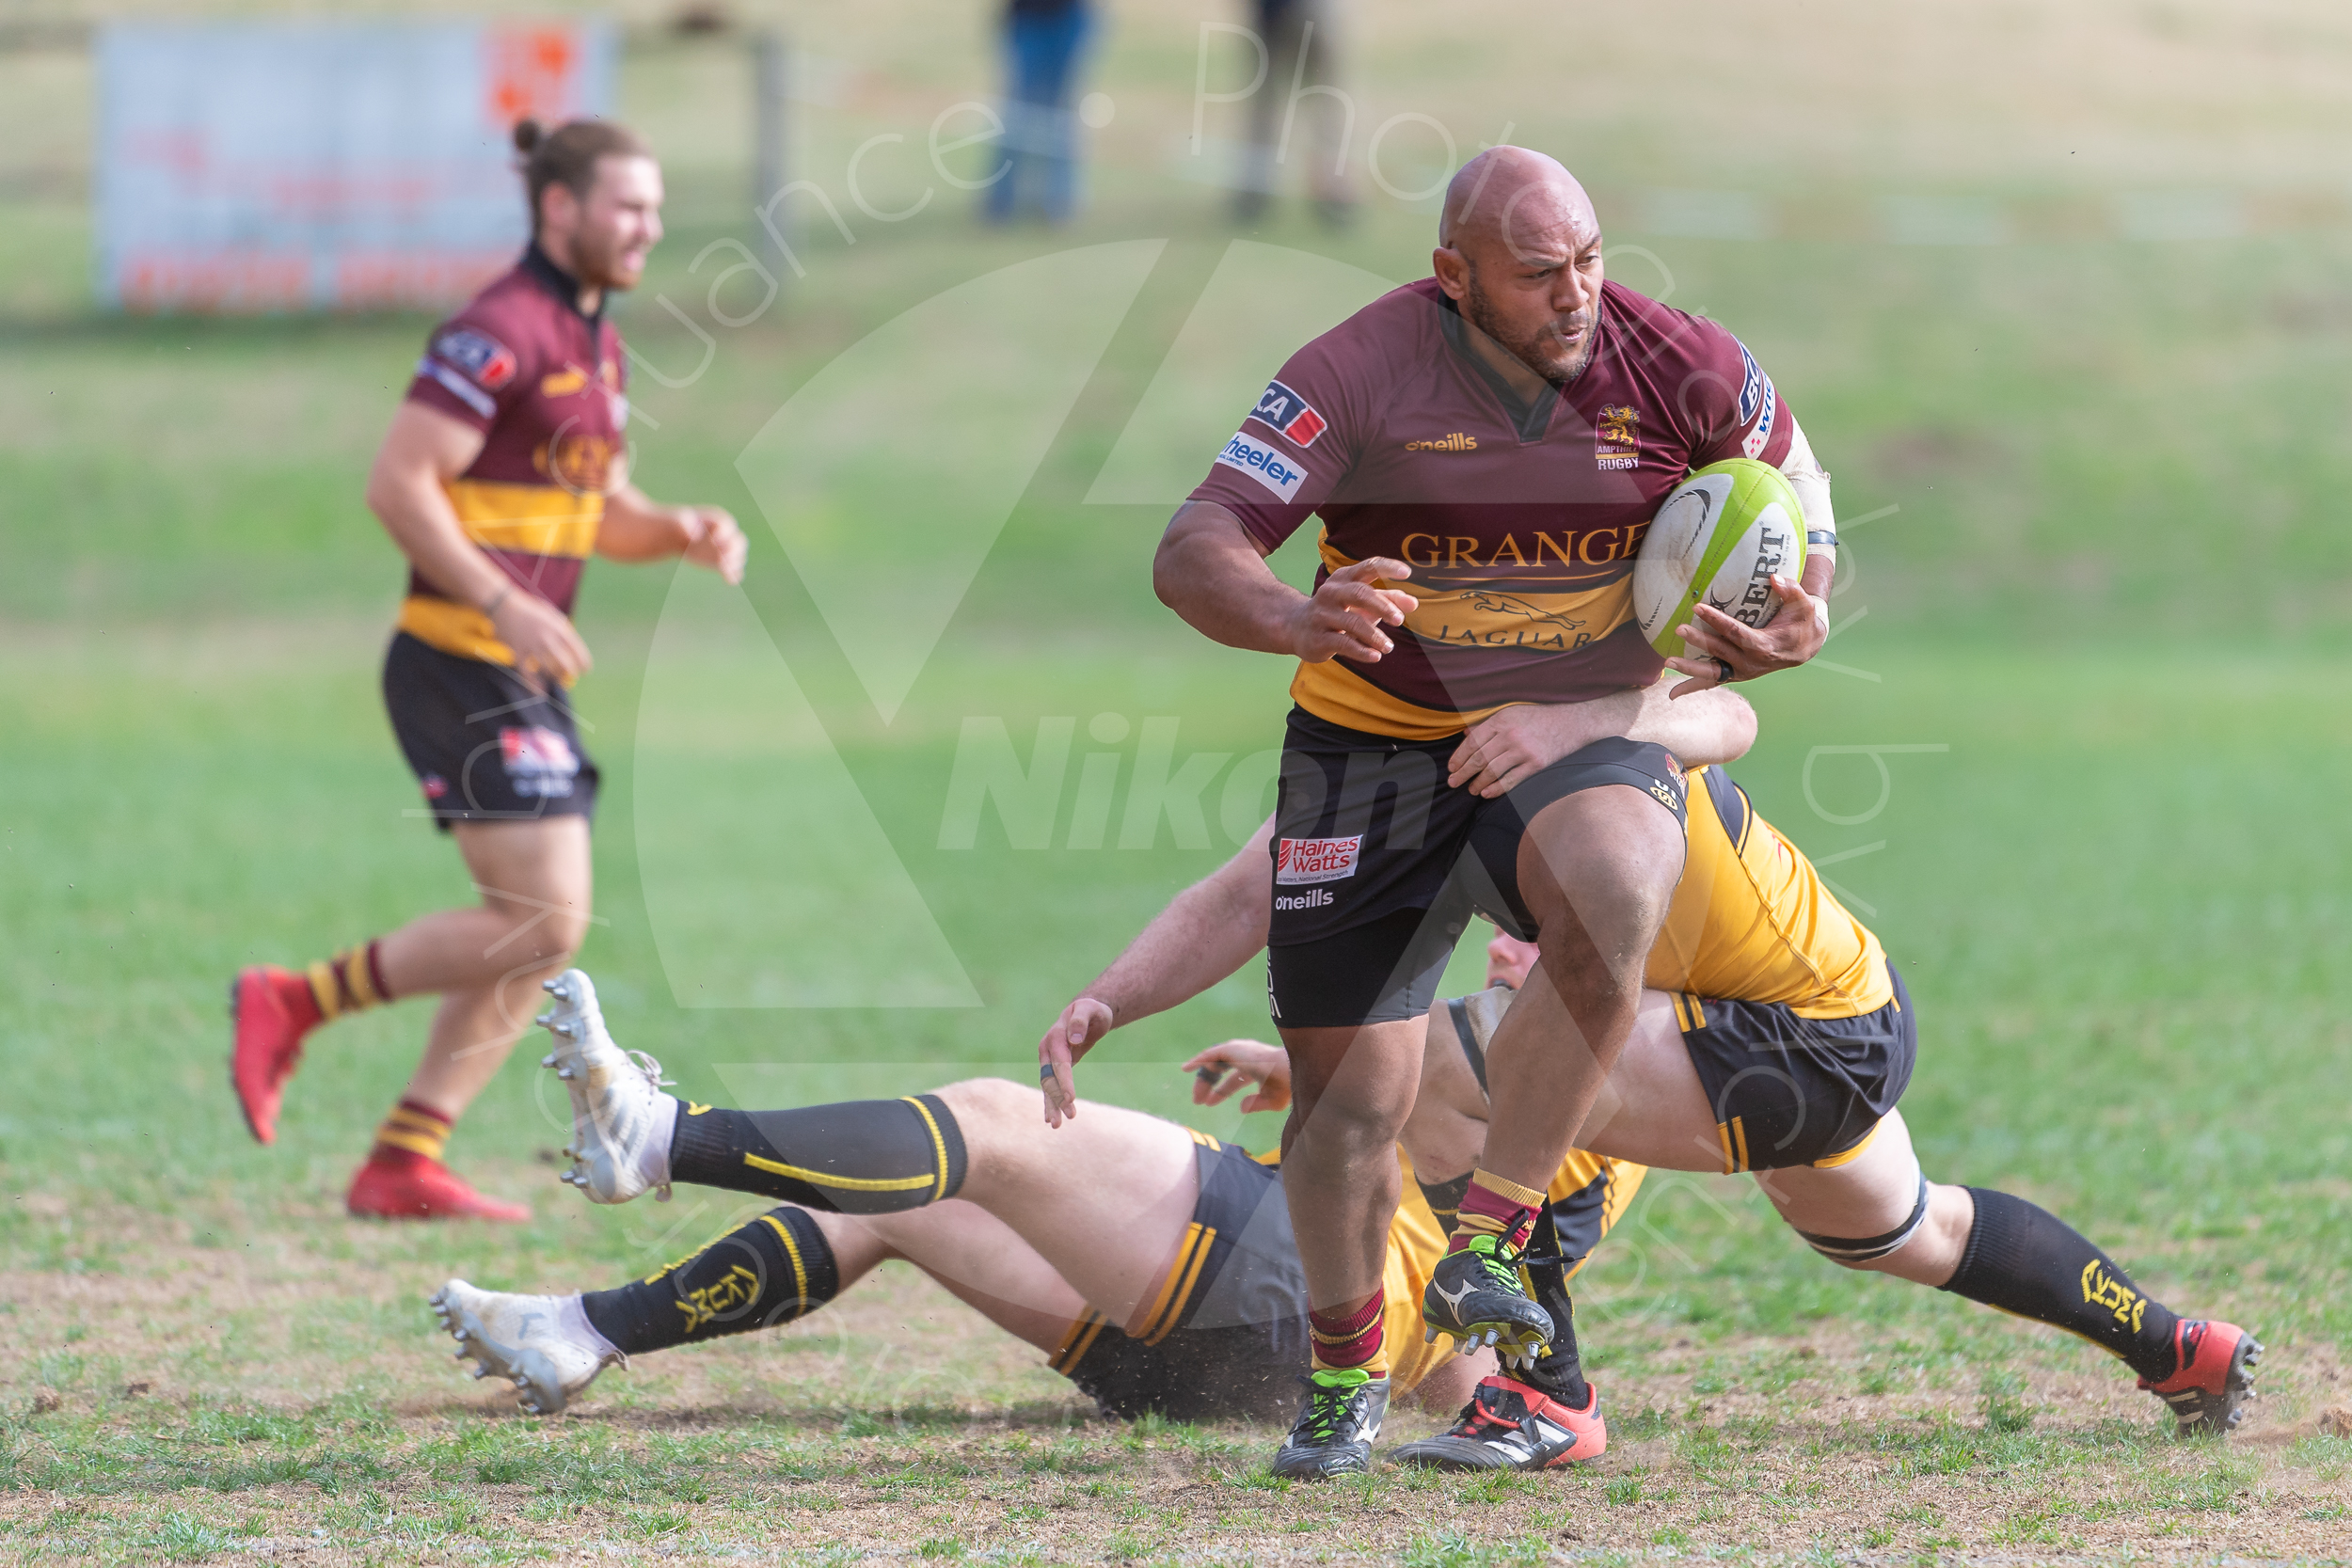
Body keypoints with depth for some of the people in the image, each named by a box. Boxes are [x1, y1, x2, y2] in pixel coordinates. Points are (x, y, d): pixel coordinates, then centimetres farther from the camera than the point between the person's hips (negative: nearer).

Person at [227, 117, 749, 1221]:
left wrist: (686, 534, 4)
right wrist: (507, 606, -25)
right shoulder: (500, 332, -14)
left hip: (528, 676, 10)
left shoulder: (597, 345, 16)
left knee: (542, 933, 6)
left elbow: (604, 515, 25)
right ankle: (294, 1004, -3)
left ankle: (402, 1165, 8)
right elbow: (397, 486, -20)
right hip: (461, 667, -10)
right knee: (543, 922, -14)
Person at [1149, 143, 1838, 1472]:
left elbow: (1797, 490, 6)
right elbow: (1192, 551, -23)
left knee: (1608, 902, -36)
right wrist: (1296, 619, -45)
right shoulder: (1359, 376, -18)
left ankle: (1491, 1240, -21)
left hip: (1587, 724, 0)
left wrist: (1799, 624, -15)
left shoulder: (1680, 371, -12)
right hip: (1375, 735, 0)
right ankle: (1347, 1363, 29)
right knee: (1351, 1100, -1)